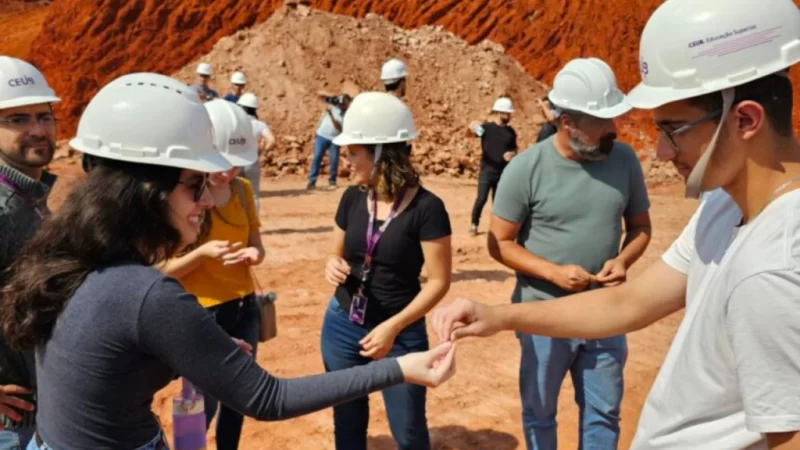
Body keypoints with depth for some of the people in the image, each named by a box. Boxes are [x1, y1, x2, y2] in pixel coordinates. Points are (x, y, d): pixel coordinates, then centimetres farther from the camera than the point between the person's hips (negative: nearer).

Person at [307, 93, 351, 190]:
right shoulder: (333, 103, 2)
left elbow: (339, 127, -18)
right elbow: (320, 94, -1)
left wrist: (330, 114, -25)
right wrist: (330, 97, -17)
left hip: (334, 139, -1)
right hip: (322, 136, 1)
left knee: (334, 160, -1)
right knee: (316, 157, -4)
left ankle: (332, 181, 13)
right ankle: (312, 181, -2)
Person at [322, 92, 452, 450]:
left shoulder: (426, 208, -17)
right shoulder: (353, 198, -2)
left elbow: (439, 281, -15)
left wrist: (393, 327, -22)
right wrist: (334, 266, -12)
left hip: (401, 334, -4)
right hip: (341, 326, 5)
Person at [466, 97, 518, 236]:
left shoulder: (510, 131, 9)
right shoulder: (487, 127, -6)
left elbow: (514, 148, 20)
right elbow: (469, 134, -20)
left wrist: (512, 154, -4)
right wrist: (471, 128, -44)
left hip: (503, 172, 4)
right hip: (487, 171, -4)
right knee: (481, 199, -9)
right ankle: (474, 224, 8)